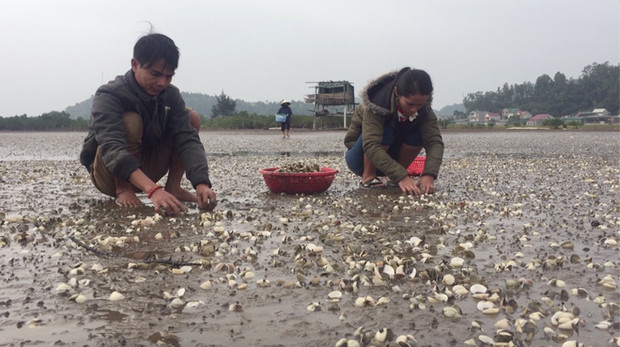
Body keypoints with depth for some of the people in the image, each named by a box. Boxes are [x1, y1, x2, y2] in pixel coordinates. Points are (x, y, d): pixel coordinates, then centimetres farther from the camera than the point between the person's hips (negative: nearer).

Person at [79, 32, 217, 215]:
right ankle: (122, 189, -17)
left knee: (191, 117, -9)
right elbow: (113, 149, -40)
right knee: (130, 121, -33)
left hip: (144, 169, 5)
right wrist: (153, 190, -56)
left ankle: (172, 186, -8)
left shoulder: (171, 95, -9)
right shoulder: (108, 96, -25)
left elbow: (187, 139, -21)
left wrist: (201, 184, -40)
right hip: (107, 174, -5)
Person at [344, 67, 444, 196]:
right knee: (385, 131, -33)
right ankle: (368, 177, -16)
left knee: (418, 133, -22)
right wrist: (401, 176, -51)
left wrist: (429, 175, -45)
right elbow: (371, 145, -42)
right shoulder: (377, 103, -31)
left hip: (390, 155, 5)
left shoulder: (422, 107, -17)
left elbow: (435, 141, -27)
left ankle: (393, 178, -7)